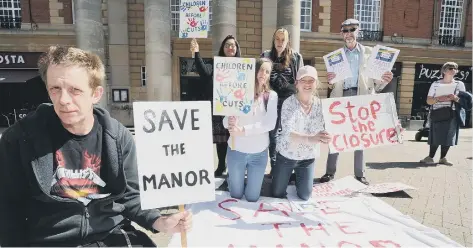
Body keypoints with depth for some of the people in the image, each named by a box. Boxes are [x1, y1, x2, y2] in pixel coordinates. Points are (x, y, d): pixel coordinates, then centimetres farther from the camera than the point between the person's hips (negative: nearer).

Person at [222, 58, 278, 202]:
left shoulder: (271, 96, -4)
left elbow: (270, 124, -16)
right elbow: (225, 121, -7)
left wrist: (243, 130, -25)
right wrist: (230, 122, -31)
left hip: (259, 153, 1)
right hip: (236, 151, 0)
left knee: (252, 198, 14)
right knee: (235, 195, 15)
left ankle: (253, 182, 46)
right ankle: (231, 179, 46)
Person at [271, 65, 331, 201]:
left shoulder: (320, 104, -8)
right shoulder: (289, 103, -19)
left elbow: (322, 130, -12)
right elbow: (288, 133, -30)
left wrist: (327, 136, -37)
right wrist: (310, 139, -48)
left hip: (308, 157, 3)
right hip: (286, 154, -2)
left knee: (304, 196, 13)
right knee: (277, 194, 12)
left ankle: (298, 177, 44)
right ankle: (287, 176, 43)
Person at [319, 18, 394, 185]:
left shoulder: (369, 52, 10)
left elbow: (376, 81, 5)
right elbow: (332, 86, 8)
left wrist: (384, 80, -16)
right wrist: (330, 82, -14)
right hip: (341, 98, 1)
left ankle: (360, 174, 15)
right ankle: (330, 172, 9)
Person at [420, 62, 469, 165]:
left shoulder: (460, 84, 10)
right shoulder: (435, 84, 7)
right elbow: (429, 101, 3)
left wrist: (455, 98, -13)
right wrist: (439, 99, -17)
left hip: (451, 115, 2)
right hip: (437, 114, -1)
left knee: (448, 137, 0)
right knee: (435, 137, -5)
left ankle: (443, 158, 11)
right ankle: (430, 157, 4)